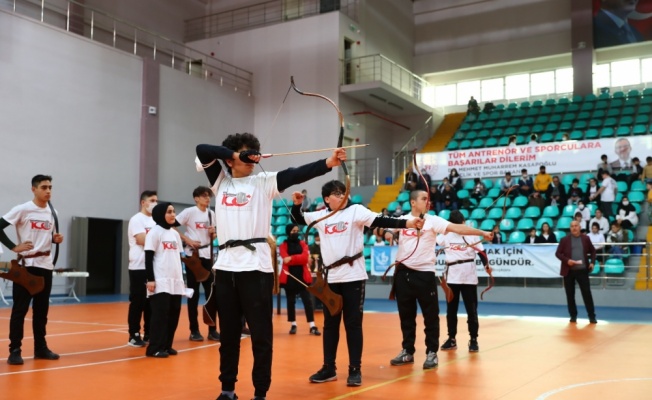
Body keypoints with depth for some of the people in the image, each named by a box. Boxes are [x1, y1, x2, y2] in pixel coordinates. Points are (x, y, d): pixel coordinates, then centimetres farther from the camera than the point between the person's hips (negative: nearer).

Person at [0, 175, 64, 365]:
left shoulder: (52, 213, 10)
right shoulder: (22, 209, -9)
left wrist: (56, 239, 1)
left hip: (46, 265, 6)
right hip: (26, 265, -6)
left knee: (42, 309, 11)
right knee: (20, 309, -3)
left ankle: (40, 347, 20)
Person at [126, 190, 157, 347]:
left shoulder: (155, 221, 16)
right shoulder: (137, 219, -7)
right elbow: (142, 240, -18)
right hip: (139, 267, -7)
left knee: (151, 302, 9)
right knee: (137, 302, -2)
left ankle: (149, 334, 17)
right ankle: (134, 335, 5)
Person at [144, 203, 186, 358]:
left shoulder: (175, 233, 15)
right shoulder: (154, 232, -5)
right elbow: (148, 258, -9)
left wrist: (182, 279, 16)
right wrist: (150, 279, -15)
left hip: (175, 282, 7)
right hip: (160, 282, -7)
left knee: (174, 314, 7)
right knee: (160, 314, -7)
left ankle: (166, 345, 16)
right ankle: (155, 348, -1)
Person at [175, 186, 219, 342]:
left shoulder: (211, 213, 10)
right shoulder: (189, 212, -7)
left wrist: (213, 233, -4)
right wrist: (188, 240, -15)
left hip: (208, 256, 5)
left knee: (211, 293, 5)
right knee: (193, 294, 1)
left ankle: (212, 330, 13)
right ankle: (194, 330, 9)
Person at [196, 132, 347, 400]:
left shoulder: (263, 182, 4)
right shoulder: (220, 180, 14)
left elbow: (295, 174, -11)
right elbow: (202, 150, 4)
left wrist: (329, 163, -26)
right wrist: (234, 154, -6)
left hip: (256, 266, -3)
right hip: (226, 265, 3)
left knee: (261, 333, -1)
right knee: (228, 333, 13)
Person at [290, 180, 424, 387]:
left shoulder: (356, 210, -4)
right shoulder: (320, 215, 8)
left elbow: (380, 221, -16)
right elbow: (298, 219, 22)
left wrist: (407, 223, -29)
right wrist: (296, 204, 2)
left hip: (353, 275, -4)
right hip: (331, 277, 4)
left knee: (353, 323, 1)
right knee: (330, 323, 12)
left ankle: (355, 370, 11)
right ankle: (329, 368, 22)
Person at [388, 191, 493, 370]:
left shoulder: (433, 221, -4)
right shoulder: (402, 220, 4)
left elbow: (456, 228, -14)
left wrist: (482, 232, -24)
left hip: (424, 274, -3)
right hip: (403, 273, 3)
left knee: (430, 315, 1)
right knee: (406, 314, 12)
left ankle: (432, 353, 13)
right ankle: (407, 351, 24)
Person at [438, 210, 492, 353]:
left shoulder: (472, 235, -1)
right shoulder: (445, 236, 4)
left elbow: (481, 252, -4)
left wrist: (487, 266, -18)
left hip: (469, 276, -2)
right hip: (452, 276, 3)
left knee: (471, 309, 2)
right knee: (451, 309, 10)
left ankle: (473, 339, 14)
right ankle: (451, 338, 23)